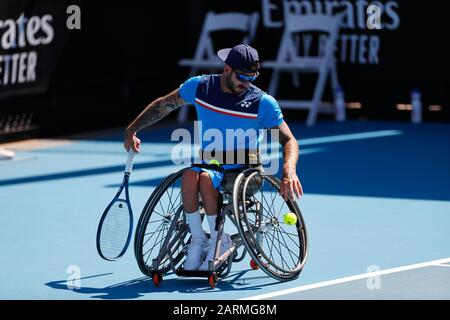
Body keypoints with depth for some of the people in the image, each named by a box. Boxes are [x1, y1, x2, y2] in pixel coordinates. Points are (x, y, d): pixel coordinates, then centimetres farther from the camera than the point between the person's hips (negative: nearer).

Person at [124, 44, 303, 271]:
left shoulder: (263, 102, -8)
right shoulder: (200, 86, 0)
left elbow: (289, 141, -8)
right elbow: (163, 105, 14)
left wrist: (289, 171, -28)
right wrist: (132, 130, 7)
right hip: (207, 164, 3)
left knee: (205, 179, -34)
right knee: (190, 175, -33)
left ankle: (219, 241, -16)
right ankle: (197, 239, -16)